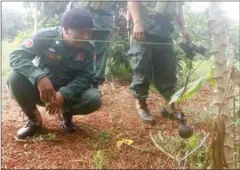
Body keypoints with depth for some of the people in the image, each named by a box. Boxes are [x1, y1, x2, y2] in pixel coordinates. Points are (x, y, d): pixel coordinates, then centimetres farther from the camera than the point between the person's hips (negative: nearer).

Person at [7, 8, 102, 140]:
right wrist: (39, 77, -44)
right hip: (41, 88, 0)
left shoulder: (88, 49, -12)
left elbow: (86, 76, -16)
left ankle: (66, 113, 7)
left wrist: (64, 94, -35)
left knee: (94, 99, -27)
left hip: (68, 91, 1)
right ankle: (33, 118, -3)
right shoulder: (45, 36, -19)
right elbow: (16, 56, -25)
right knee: (15, 77, -29)